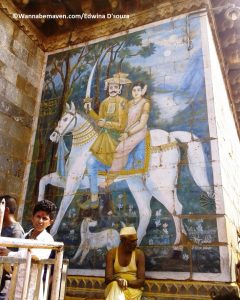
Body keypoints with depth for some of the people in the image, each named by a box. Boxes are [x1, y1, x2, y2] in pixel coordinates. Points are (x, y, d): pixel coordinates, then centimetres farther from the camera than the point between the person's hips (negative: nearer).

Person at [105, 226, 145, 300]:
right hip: (114, 287, 3)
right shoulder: (112, 253, 0)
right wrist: (117, 279, -29)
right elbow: (107, 278, -7)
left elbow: (141, 281, -6)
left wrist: (127, 282, -24)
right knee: (116, 286, -35)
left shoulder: (139, 254, -3)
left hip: (133, 288, -2)